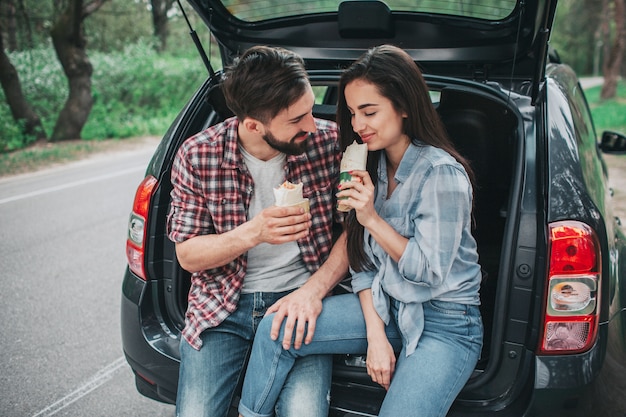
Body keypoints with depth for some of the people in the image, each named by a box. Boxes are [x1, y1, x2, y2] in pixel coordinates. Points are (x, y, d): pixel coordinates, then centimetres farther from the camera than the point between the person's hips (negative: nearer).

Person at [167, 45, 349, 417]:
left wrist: (313, 291, -16)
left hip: (299, 300, 0)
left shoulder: (328, 142, -9)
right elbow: (187, 255, -4)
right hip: (223, 303, 1)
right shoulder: (197, 155, -10)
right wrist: (253, 233, -22)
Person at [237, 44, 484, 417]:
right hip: (384, 306, 6)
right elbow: (363, 263, 4)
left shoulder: (442, 174, -18)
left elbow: (431, 272, -16)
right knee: (276, 330, -9)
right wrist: (376, 334, -7)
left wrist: (373, 219, -20)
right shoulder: (370, 165, 4)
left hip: (446, 322, -6)